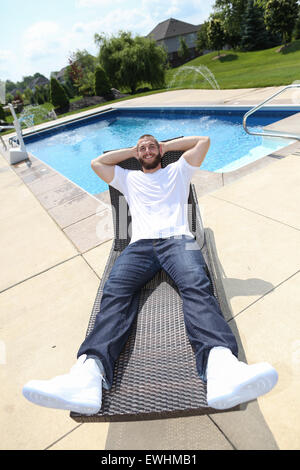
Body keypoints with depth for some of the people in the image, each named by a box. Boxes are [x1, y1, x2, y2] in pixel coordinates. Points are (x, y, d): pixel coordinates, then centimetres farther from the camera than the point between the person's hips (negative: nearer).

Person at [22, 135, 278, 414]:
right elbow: (97, 163, 35)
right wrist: (131, 151, 39)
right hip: (140, 244, 2)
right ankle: (89, 371, -49)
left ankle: (219, 364, -56)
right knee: (115, 292, -30)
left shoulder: (178, 171, 34)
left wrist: (166, 146, 38)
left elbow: (204, 141, 31)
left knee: (196, 287, -34)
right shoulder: (129, 178, 38)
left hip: (178, 239, -1)